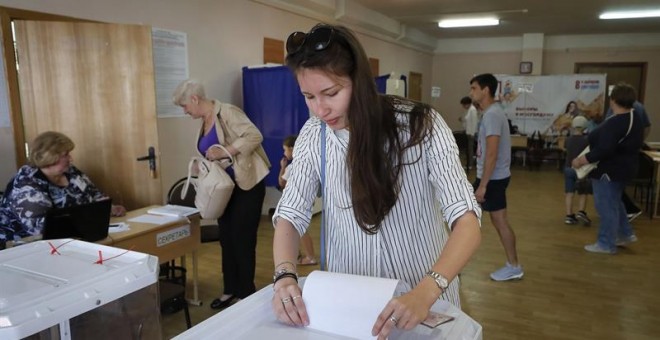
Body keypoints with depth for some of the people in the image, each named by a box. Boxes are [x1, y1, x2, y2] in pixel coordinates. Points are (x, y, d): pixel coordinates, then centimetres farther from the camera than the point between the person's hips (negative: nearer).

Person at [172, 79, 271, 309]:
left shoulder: (227, 113, -15)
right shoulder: (204, 122, 11)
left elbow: (255, 136, -25)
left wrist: (224, 151, -27)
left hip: (247, 185, -9)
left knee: (242, 239, -2)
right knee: (227, 238, 13)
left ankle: (247, 293, 13)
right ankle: (231, 290, 26)